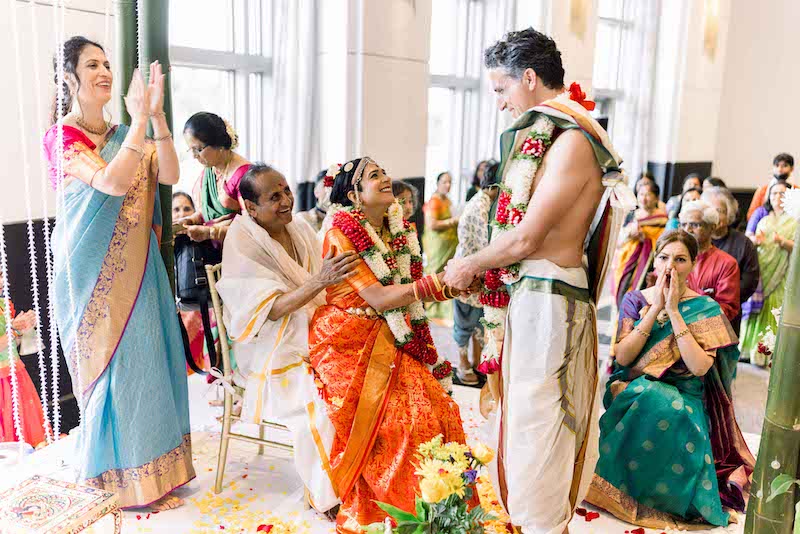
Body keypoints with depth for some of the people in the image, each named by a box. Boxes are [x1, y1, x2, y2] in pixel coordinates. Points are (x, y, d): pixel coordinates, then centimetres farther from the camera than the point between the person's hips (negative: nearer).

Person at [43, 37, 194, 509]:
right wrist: (140, 120, -24)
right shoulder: (62, 137, -8)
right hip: (95, 270, -6)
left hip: (135, 266, 6)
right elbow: (112, 183, -25)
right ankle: (125, 478, 16)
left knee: (146, 357, 10)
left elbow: (169, 175, -5)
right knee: (114, 361, 1)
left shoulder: (122, 135, 10)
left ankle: (152, 464, 27)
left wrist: (157, 116, -13)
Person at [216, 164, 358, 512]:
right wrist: (320, 281, -35)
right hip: (275, 357, -6)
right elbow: (273, 310, -22)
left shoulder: (301, 229, 4)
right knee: (323, 404, -26)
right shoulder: (243, 245, -14)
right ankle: (329, 494, -6)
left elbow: (330, 288, 8)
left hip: (315, 339, 6)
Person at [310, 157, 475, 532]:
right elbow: (377, 298, -21)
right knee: (394, 419, -17)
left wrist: (454, 280, -11)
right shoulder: (341, 234, -13)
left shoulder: (397, 229, 6)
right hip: (349, 343, -6)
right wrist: (443, 281, -26)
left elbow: (411, 288, 5)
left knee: (434, 405, -10)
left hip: (389, 339, 6)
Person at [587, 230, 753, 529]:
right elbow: (623, 357, -8)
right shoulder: (635, 300, 4)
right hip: (632, 393, 2)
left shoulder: (706, 309, -1)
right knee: (646, 392, -33)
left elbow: (699, 367, -16)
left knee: (661, 403, -35)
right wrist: (656, 309, -13)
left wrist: (674, 311, -17)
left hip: (683, 400, -1)